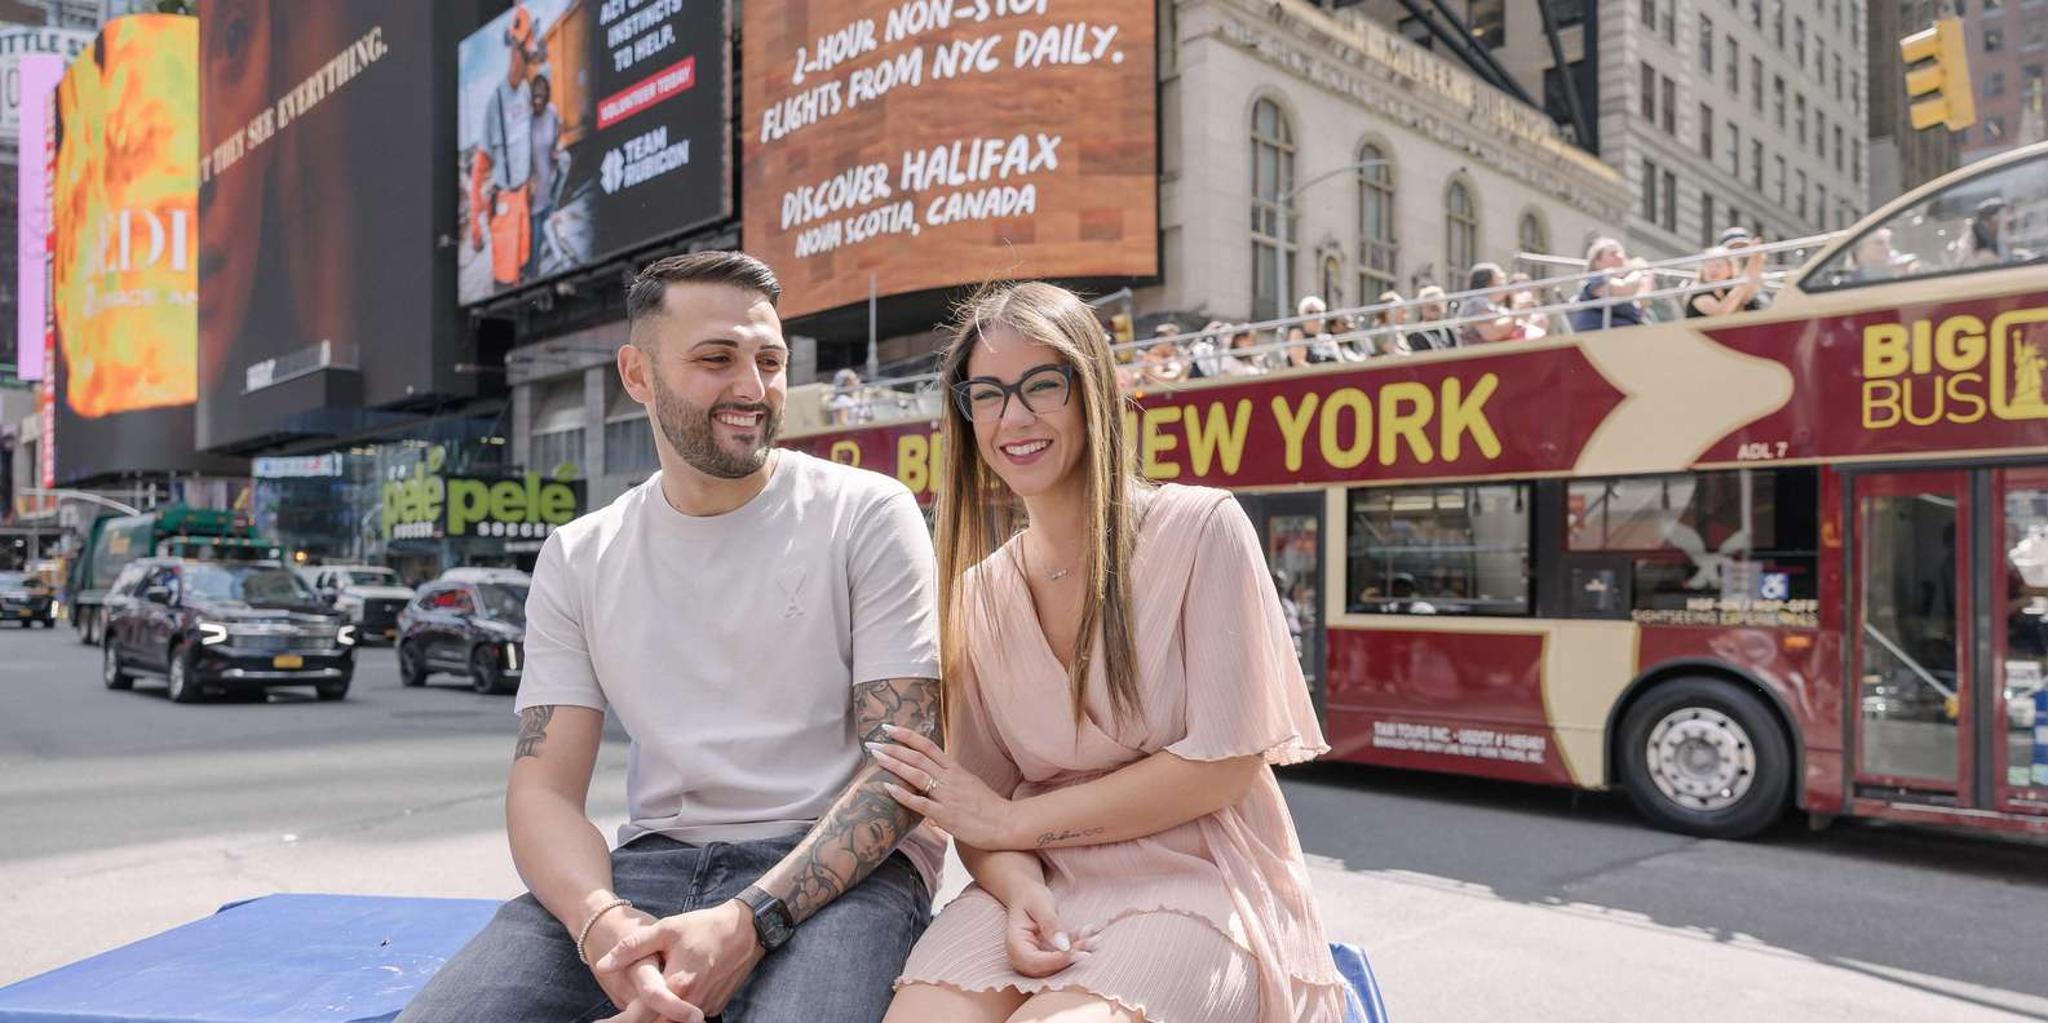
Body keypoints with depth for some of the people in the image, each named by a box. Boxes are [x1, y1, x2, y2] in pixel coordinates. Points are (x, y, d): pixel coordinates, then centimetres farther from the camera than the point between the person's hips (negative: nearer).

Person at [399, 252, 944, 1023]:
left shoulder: (867, 513, -3)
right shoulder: (578, 560, 8)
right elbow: (544, 790, 3)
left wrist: (749, 921, -22)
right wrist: (602, 922, -20)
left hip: (839, 869, -2)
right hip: (653, 864, 3)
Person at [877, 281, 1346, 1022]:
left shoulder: (1201, 530, -6)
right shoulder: (979, 590, 7)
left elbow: (1224, 764, -10)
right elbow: (979, 807, 8)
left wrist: (1014, 820, -8)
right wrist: (1019, 889, -15)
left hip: (1193, 879, -3)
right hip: (1048, 884, 3)